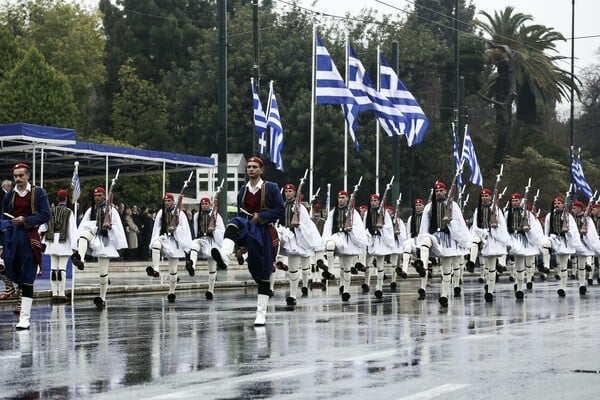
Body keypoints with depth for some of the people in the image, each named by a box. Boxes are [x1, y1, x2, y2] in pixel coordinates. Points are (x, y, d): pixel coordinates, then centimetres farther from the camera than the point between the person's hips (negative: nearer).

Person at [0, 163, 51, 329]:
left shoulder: (38, 193, 0)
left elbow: (46, 215, -5)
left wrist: (25, 220, -13)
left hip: (30, 238, -3)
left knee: (27, 279, -4)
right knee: (14, 273, 3)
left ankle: (25, 318, -4)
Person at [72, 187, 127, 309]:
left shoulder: (111, 210, 3)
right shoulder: (90, 210, 11)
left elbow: (118, 228, 1)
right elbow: (82, 226, 6)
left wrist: (120, 245, -9)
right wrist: (78, 242, -6)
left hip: (105, 241, -2)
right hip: (93, 237, 2)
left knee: (103, 272, -1)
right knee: (84, 233, -34)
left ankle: (102, 298, 11)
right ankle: (80, 260, -55)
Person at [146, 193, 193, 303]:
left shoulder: (179, 213, 0)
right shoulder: (161, 213, 8)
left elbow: (185, 229, -2)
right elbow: (156, 228, 9)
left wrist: (187, 246, -10)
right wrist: (154, 241, 1)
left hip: (175, 241, -2)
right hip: (164, 238, 2)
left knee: (173, 270, 1)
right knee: (156, 244, -37)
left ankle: (171, 293, 11)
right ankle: (155, 270, -45)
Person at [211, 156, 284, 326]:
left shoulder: (271, 188, -1)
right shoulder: (242, 192, 11)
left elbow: (280, 210, -5)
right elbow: (241, 215, 16)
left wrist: (260, 216, -16)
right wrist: (239, 242, 6)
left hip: (265, 232, -2)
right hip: (249, 232, 2)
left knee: (263, 275, -1)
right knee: (236, 222, -33)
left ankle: (261, 314, 6)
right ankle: (224, 255, -57)